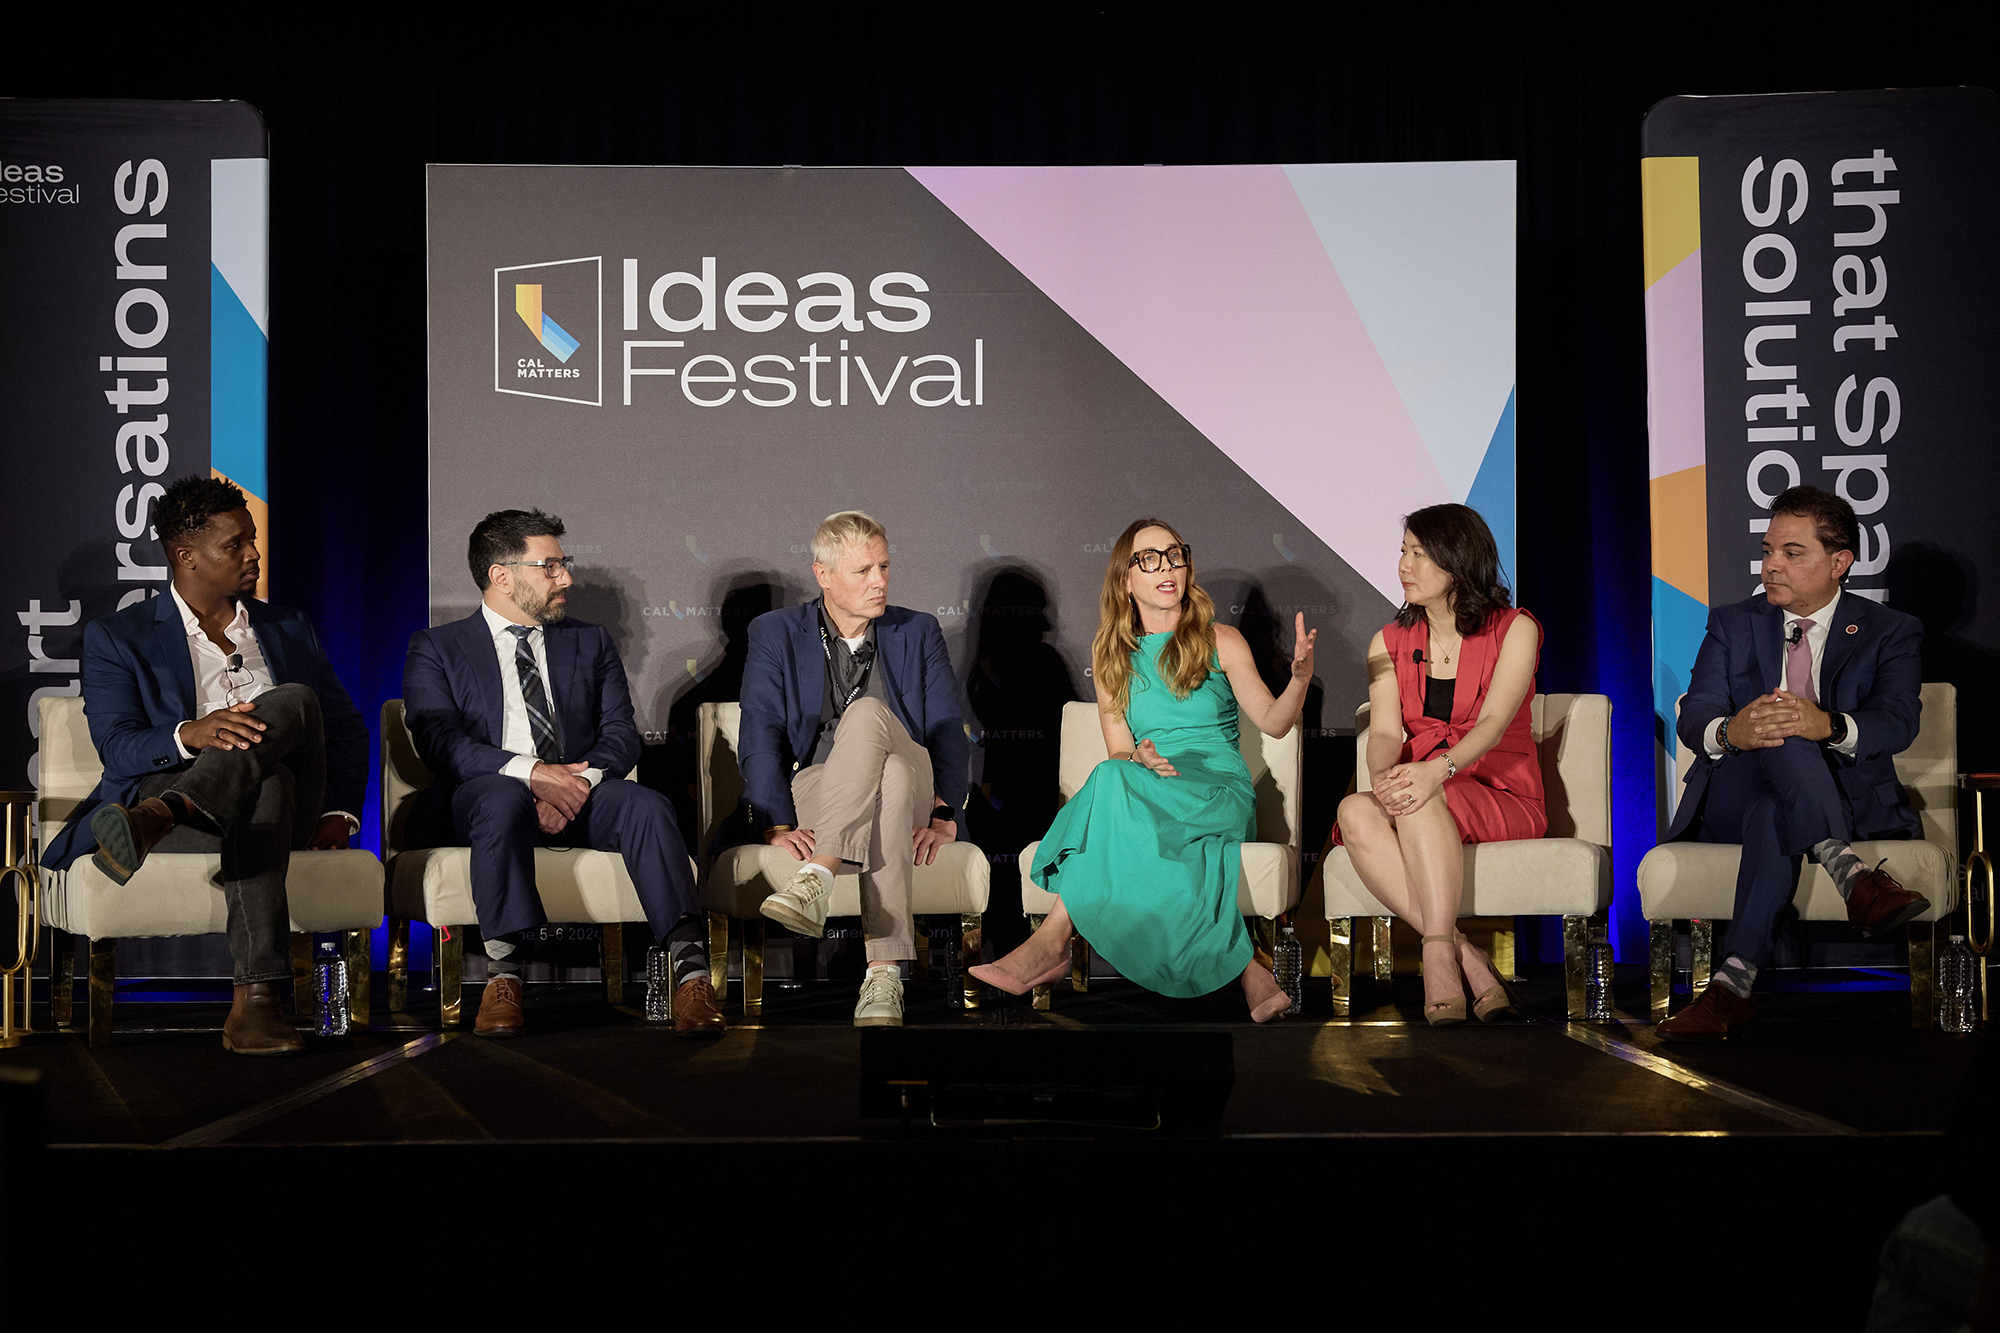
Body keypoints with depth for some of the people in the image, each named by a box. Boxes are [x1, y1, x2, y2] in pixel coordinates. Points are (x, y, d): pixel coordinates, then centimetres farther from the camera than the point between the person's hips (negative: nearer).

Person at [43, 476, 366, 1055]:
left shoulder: (289, 628, 23)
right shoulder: (117, 638, 11)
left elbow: (346, 727, 22)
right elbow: (116, 747, -3)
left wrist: (340, 812, 2)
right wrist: (190, 735, -27)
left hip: (293, 807, 3)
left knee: (293, 701, -33)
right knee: (263, 792, -41)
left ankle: (160, 815, -56)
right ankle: (255, 998, -54)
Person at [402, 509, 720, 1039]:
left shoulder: (592, 643, 22)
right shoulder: (436, 648, 12)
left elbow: (621, 735, 9)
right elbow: (439, 741, -6)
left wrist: (577, 782, -14)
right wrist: (530, 772, -22)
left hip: (579, 794, 3)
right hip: (482, 796, -2)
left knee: (646, 804, -29)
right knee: (504, 797, -38)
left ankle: (691, 973, -43)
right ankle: (502, 979, -42)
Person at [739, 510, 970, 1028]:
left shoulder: (919, 632, 14)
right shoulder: (775, 633, 9)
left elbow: (948, 733, 7)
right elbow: (760, 737, 0)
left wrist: (945, 816, -8)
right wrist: (776, 824, -14)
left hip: (911, 791, 1)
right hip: (815, 793, -1)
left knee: (868, 713, -36)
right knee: (891, 780, -38)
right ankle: (886, 967, -45)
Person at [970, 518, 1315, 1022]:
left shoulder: (1221, 641, 10)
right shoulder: (1111, 654, 16)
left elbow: (1272, 722, -1)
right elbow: (1118, 751, 8)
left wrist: (1301, 677, -22)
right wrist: (1139, 759, -17)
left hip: (1220, 793, -2)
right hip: (1135, 795, 3)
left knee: (1112, 785, -34)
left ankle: (1052, 941, -32)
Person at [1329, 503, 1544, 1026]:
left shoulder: (1515, 630, 1)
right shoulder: (1389, 643, 13)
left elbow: (1493, 723, -15)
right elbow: (1385, 732, -1)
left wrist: (1438, 769, -35)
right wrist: (1381, 772, -26)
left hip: (1503, 801, -4)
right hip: (1423, 809, 4)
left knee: (1420, 796, -37)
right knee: (1355, 812, -31)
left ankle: (1439, 957, -41)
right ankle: (1466, 957, -34)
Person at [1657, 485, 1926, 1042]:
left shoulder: (1892, 633, 9)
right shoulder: (1732, 624, 14)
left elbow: (1898, 723, -12)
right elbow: (1693, 718, -3)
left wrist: (1829, 726, -37)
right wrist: (1728, 732, -31)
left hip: (1846, 805, -1)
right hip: (1732, 800, 1)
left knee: (1775, 815, -39)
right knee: (1780, 737, -34)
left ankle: (1734, 985, -47)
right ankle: (1851, 875, -49)